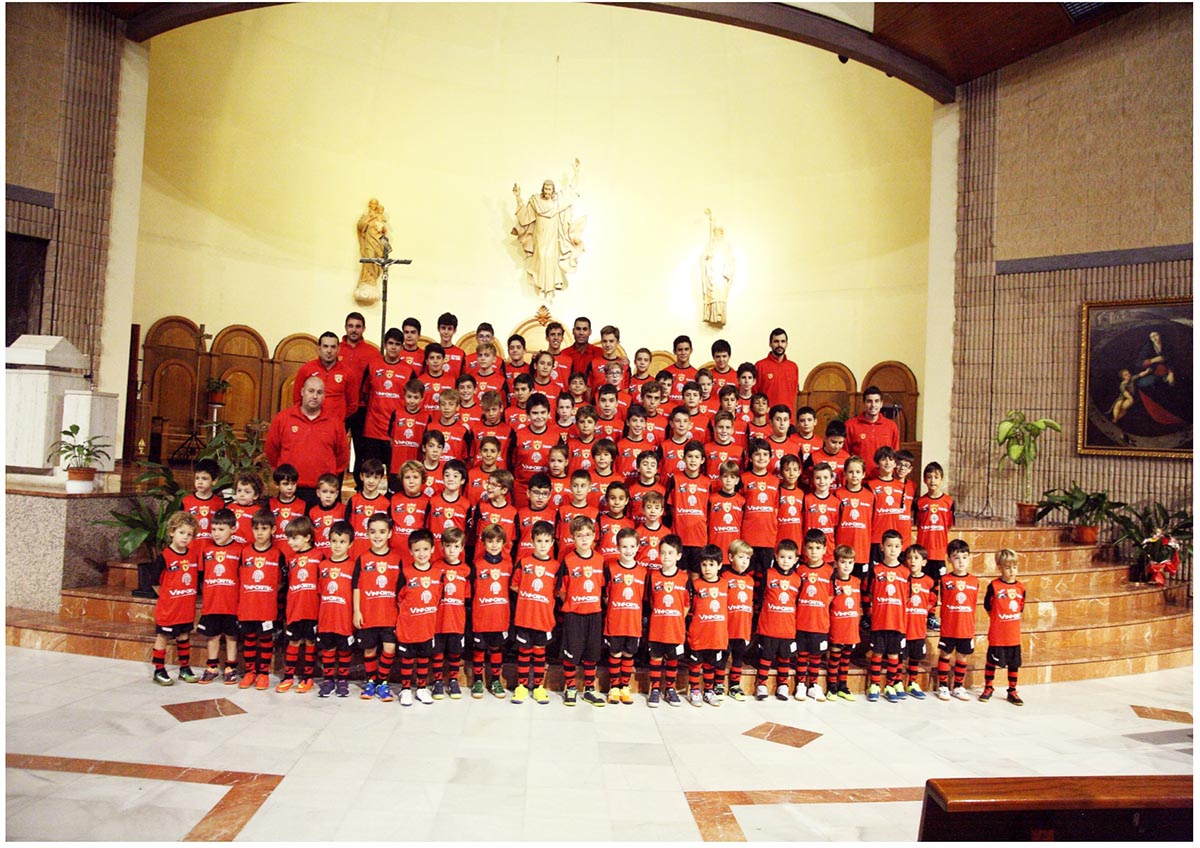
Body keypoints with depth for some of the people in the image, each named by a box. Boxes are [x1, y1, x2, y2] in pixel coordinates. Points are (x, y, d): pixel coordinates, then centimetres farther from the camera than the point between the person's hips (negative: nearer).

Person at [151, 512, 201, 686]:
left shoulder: (194, 552, -2)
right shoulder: (164, 556, -14)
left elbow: (199, 576, 11)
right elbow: (155, 581, -9)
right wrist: (165, 596, -2)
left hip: (187, 607, 5)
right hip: (168, 608, -5)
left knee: (184, 636, 15)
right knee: (162, 637, 7)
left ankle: (185, 668, 25)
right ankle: (159, 671, 17)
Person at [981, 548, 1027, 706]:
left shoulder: (1021, 587, 1)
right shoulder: (994, 586, -11)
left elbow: (1021, 608, 13)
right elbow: (987, 606, -2)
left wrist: (1012, 620, 8)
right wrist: (997, 619, 5)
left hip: (1014, 635, 4)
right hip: (997, 634, -4)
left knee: (1014, 663, 11)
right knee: (992, 661, 6)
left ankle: (1012, 692, 24)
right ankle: (988, 688, 23)